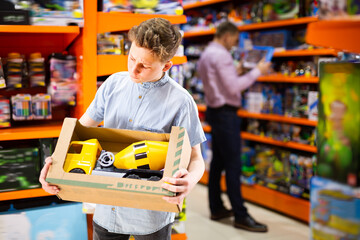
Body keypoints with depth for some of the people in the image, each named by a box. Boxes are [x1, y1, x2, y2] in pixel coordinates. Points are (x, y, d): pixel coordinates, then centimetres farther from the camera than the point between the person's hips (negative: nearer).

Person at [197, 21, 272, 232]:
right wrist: (257, 71, -13)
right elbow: (234, 88, -19)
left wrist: (235, 73, 17)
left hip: (215, 110, 11)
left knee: (218, 161, 14)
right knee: (233, 164, -8)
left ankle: (216, 208, 21)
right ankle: (240, 216, -4)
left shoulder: (206, 54, 15)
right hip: (225, 113, -11)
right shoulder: (221, 55, -16)